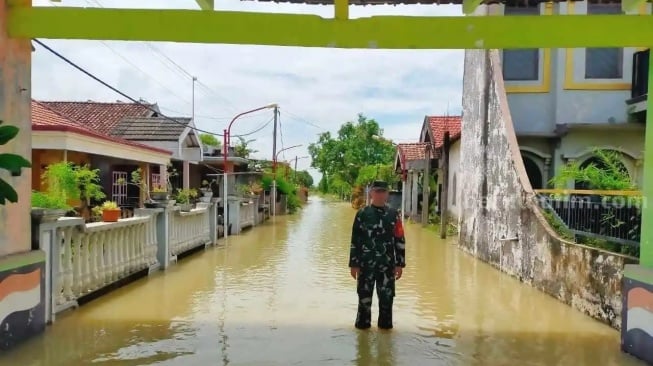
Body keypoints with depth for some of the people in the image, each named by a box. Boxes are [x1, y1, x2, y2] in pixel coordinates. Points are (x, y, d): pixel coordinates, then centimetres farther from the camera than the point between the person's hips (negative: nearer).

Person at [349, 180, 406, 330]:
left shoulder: (394, 214, 3)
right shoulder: (362, 214, 0)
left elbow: (400, 241, 4)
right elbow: (355, 240, 1)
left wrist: (400, 263, 1)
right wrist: (354, 263, -2)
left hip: (387, 264, 1)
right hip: (366, 264, -1)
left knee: (387, 296, 8)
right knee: (364, 295, 9)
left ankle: (385, 324, 24)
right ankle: (363, 323, 24)